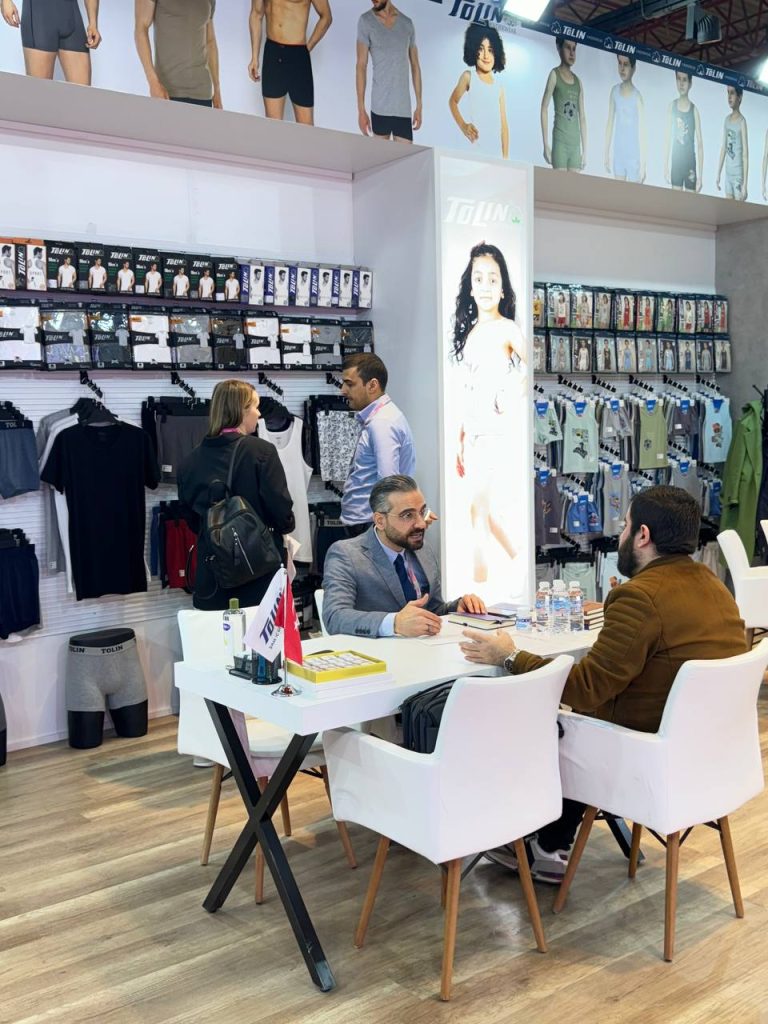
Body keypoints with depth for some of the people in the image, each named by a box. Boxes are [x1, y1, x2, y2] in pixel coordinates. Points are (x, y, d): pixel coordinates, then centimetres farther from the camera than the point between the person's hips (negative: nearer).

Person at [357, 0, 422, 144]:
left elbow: (415, 66, 12)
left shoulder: (407, 23, 8)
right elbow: (361, 66, -3)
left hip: (404, 107, 2)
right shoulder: (365, 21, 0)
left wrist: (419, 106, 8)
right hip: (380, 107, -2)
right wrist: (361, 109, -8)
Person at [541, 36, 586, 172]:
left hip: (575, 142, 5)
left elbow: (582, 116, 17)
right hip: (560, 140, -5)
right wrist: (546, 144, -12)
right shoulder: (554, 74, 2)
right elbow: (544, 108, -4)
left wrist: (584, 149, 11)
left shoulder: (577, 81, 16)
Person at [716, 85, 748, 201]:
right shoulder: (727, 119, 8)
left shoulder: (742, 121, -12)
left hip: (738, 175, -7)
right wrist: (718, 174, 13)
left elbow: (745, 155, -14)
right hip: (728, 173, 7)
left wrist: (745, 184, -18)